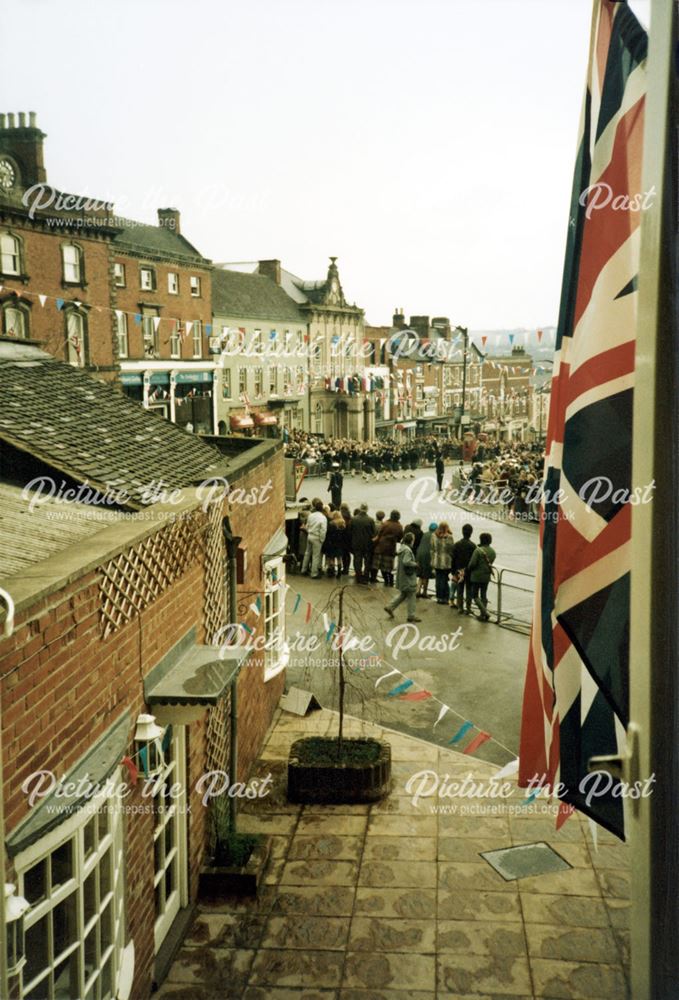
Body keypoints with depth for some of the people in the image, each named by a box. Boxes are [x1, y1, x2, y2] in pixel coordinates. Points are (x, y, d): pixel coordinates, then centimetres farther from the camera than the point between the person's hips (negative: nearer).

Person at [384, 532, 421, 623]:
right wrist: (415, 564, -14)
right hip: (408, 577, -9)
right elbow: (406, 562, -31)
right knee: (411, 595, 2)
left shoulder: (401, 548, 8)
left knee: (402, 594, 20)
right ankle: (411, 615, 10)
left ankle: (390, 607, 16)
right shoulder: (407, 550, -21)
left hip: (402, 577, 9)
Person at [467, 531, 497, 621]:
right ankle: (483, 614, 16)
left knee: (475, 595, 4)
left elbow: (472, 563, -17)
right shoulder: (492, 551, 2)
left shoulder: (478, 550, -18)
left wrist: (468, 569, 2)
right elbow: (491, 562, 9)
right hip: (487, 576, 6)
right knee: (484, 595, 15)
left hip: (477, 576, -6)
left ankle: (484, 612, -11)